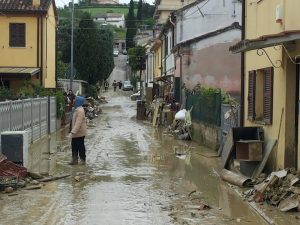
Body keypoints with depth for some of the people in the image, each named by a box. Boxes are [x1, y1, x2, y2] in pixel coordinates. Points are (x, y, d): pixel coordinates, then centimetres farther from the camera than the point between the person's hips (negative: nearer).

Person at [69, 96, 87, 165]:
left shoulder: (80, 111, -21)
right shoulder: (77, 109, 11)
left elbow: (78, 122, -27)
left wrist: (74, 131, -30)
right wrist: (73, 131, 21)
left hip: (79, 133, -10)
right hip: (76, 132, 10)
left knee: (80, 146, 1)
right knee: (74, 146, 12)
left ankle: (82, 160, 11)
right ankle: (74, 159, 18)